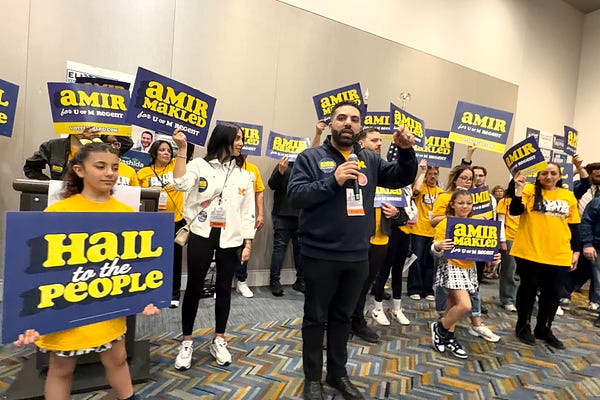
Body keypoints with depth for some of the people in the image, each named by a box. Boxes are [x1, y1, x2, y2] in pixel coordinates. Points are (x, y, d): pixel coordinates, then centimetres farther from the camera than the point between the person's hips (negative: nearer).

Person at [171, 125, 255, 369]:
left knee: (224, 288, 10)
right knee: (194, 287, 6)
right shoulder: (200, 165, 0)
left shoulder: (244, 175, 8)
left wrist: (248, 243, 2)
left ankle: (218, 341, 26)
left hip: (231, 239, 3)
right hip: (202, 235, -2)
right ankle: (187, 342, 22)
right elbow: (181, 184, -20)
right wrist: (182, 149, -22)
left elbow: (248, 212, 7)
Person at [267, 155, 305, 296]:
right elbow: (272, 185, -3)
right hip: (283, 214, -2)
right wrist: (280, 171, -18)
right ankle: (274, 280, 8)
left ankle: (300, 280, 17)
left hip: (302, 215, 2)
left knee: (300, 247, 6)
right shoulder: (283, 165, 6)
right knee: (280, 246, 0)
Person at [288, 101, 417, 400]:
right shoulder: (311, 157, -4)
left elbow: (402, 178, 10)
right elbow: (295, 195, -13)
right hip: (321, 255, -4)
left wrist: (406, 151, -8)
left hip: (357, 257, 4)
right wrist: (333, 181, -23)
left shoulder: (369, 160, 8)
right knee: (316, 318, 12)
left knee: (343, 317, 20)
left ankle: (338, 373, 38)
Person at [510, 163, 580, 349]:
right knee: (528, 289, 9)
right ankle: (523, 326, 24)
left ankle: (544, 329, 28)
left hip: (559, 255, 4)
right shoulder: (530, 190, -2)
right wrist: (519, 190, -27)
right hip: (529, 251, -3)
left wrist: (576, 251, 8)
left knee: (553, 293, 11)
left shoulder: (568, 196, 8)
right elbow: (515, 211, -16)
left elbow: (574, 226, 12)